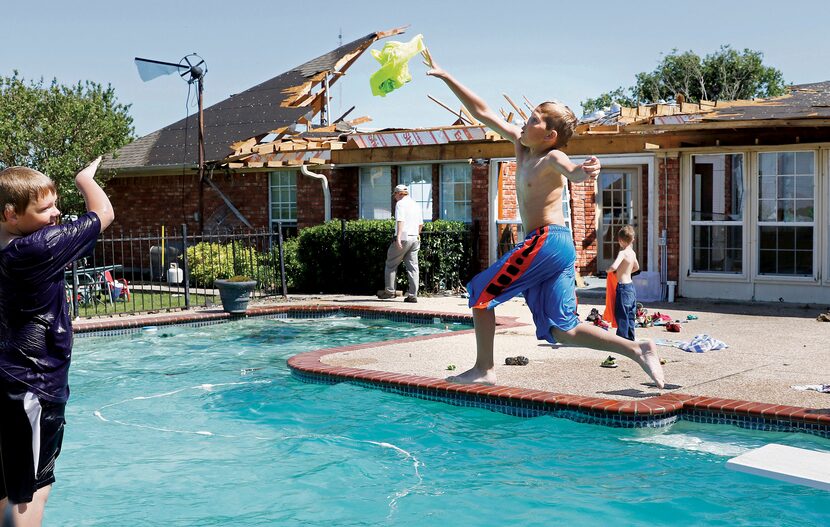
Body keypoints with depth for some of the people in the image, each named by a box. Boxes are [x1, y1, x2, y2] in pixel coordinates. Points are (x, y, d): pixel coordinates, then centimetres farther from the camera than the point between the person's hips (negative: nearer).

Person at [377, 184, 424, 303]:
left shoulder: (400, 203, -5)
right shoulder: (416, 204, 18)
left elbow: (400, 221, -18)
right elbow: (421, 224, 20)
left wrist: (398, 237, -25)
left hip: (403, 238, -7)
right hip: (415, 239, 7)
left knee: (391, 264, 6)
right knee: (412, 266, 3)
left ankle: (389, 291, 6)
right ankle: (413, 295, -1)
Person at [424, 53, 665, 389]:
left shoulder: (552, 157, -7)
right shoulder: (521, 145, 15)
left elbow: (570, 170, -32)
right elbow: (482, 112, 20)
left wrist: (583, 170, -56)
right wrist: (445, 77, 21)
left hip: (547, 240, -9)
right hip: (557, 245, 9)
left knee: (481, 292, 0)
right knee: (562, 330, 5)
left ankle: (483, 370, 4)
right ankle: (638, 350, 0)